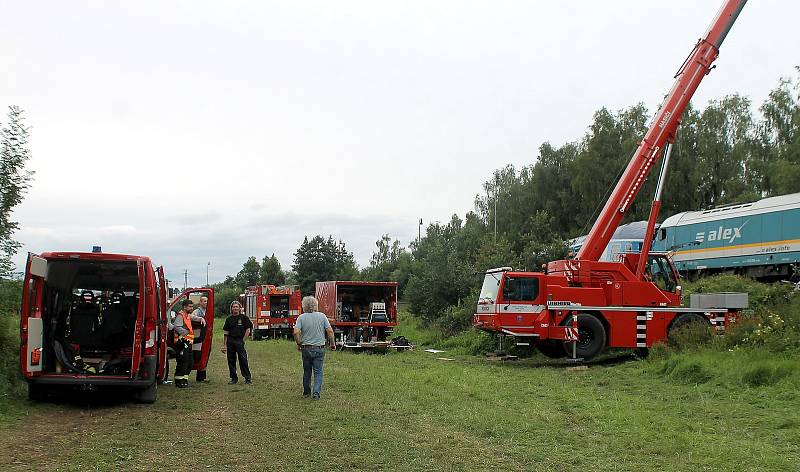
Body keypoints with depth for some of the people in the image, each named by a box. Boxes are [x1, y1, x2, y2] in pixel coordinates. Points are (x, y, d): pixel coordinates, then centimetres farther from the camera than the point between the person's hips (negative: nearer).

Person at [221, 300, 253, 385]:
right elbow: (226, 333, 9)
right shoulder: (229, 319, 10)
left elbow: (248, 330, 0)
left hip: (240, 341, -4)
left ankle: (248, 378, 0)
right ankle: (234, 379, 15)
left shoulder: (243, 317, 1)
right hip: (230, 341, 4)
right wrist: (224, 345, 5)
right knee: (231, 360, 6)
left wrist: (243, 340, -5)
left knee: (243, 360, -7)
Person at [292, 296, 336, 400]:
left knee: (306, 371, 16)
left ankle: (306, 392, 27)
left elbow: (296, 332, -14)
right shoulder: (322, 316, -4)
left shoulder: (301, 317, -5)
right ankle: (316, 392, -10)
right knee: (318, 372, 4)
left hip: (306, 348, 1)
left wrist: (299, 344, 1)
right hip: (319, 348, -1)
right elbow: (330, 331, -7)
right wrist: (332, 344, 4)